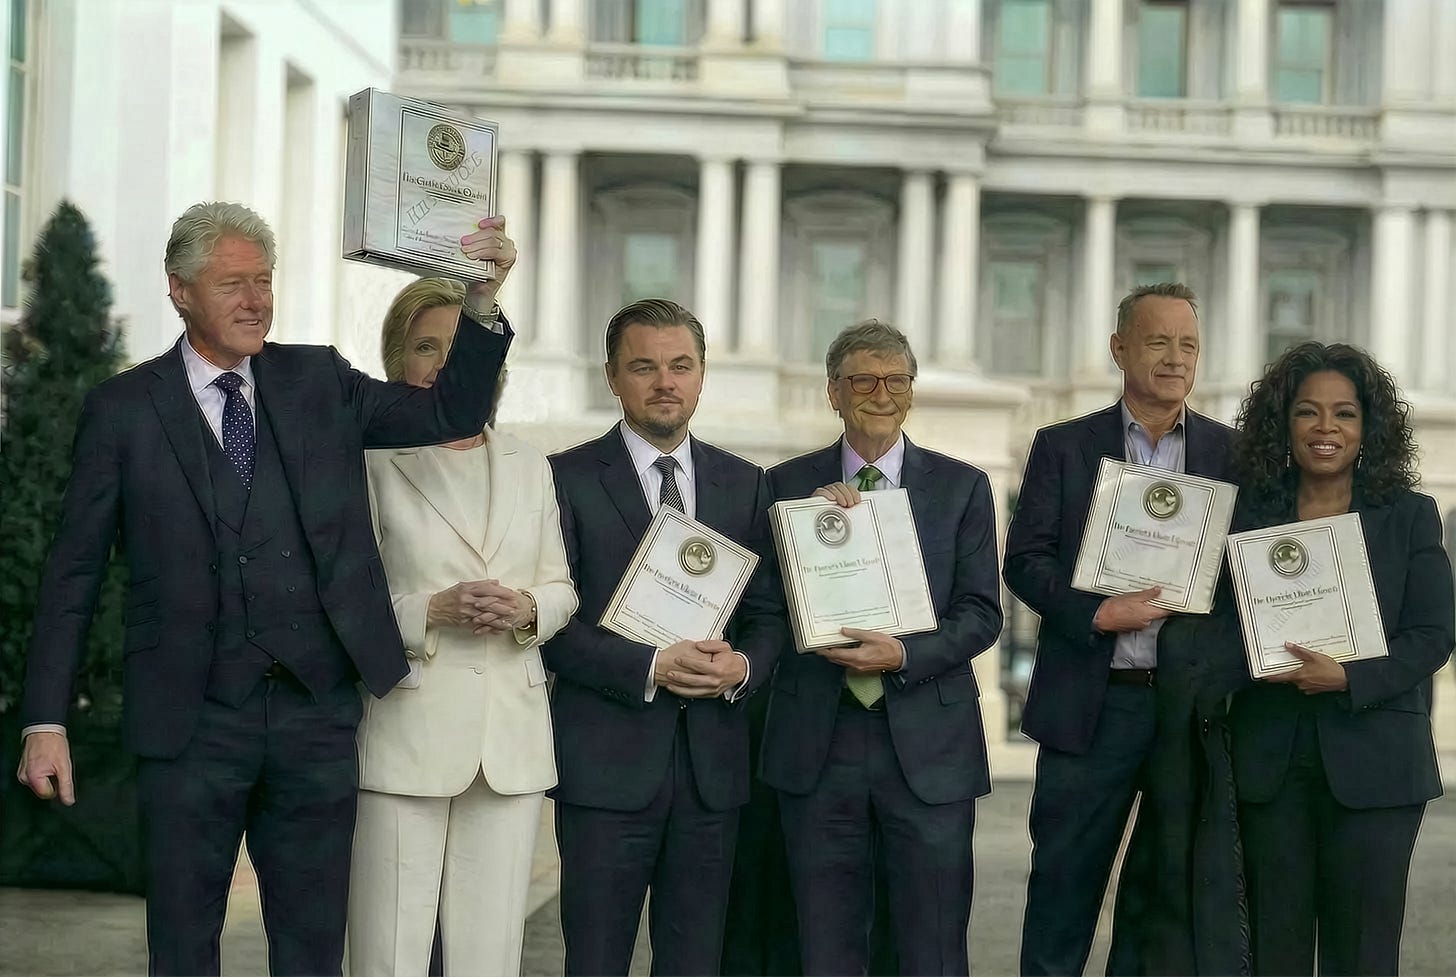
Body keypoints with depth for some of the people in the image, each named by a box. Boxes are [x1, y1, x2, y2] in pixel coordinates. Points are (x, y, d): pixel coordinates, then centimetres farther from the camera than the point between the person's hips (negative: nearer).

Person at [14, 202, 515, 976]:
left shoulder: (319, 381, 8)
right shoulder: (123, 409, 0)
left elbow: (453, 413, 3)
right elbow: (73, 572, 0)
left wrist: (482, 302, -13)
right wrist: (45, 720, -4)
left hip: (317, 712, 2)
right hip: (191, 721, -2)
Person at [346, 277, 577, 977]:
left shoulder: (530, 468, 15)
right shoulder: (373, 465, 0)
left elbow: (562, 588, 17)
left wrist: (527, 609, -4)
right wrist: (430, 611, -17)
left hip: (512, 739, 4)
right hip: (405, 734, -4)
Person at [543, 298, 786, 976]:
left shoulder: (745, 485, 12)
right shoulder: (568, 479, -1)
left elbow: (769, 612, 12)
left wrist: (744, 665, -9)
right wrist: (648, 668, -18)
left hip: (713, 761, 4)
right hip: (607, 761, -4)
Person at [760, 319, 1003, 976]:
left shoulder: (961, 487, 6)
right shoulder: (789, 485, 7)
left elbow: (982, 614, 1)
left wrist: (904, 656, -15)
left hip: (928, 743, -1)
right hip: (816, 744, 1)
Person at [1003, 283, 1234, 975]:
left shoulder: (1231, 452, 6)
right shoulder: (1064, 447, 3)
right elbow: (1025, 561, -1)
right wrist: (1098, 615, -15)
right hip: (1091, 704, -1)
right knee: (1064, 884, 5)